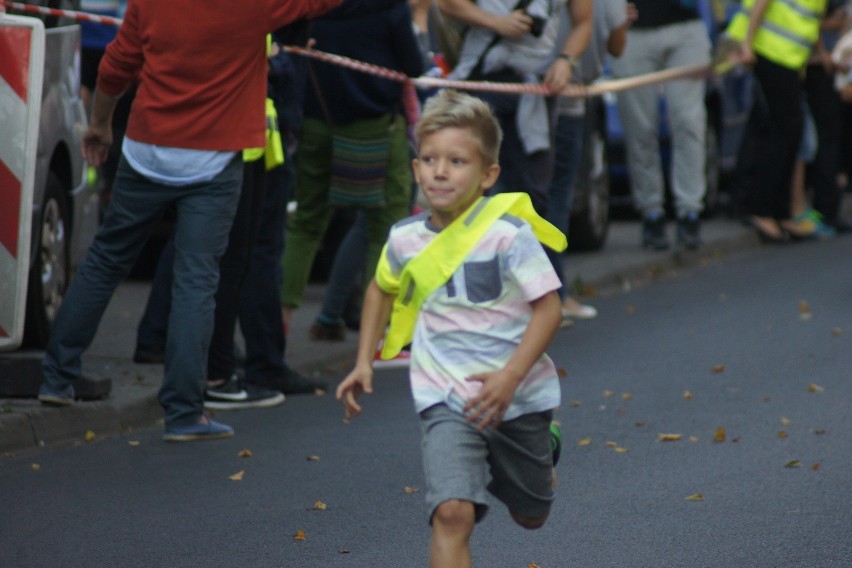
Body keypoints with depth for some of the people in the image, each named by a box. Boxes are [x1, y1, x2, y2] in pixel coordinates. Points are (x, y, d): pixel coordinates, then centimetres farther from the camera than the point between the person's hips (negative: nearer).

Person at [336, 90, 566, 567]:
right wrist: (364, 362, 14)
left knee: (530, 516, 21)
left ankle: (542, 451, 55)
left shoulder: (507, 234, -15)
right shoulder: (405, 240, -2)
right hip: (447, 400, 1)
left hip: (519, 397, -1)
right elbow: (382, 290, 20)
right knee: (452, 513, -21)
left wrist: (510, 376, -25)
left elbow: (548, 307, -15)